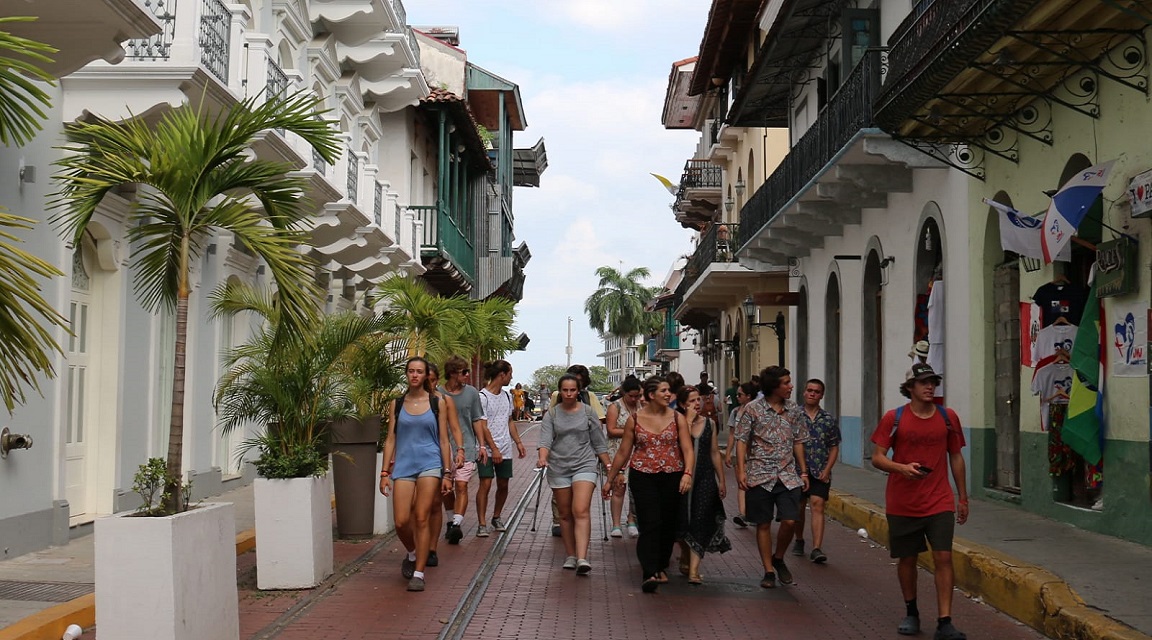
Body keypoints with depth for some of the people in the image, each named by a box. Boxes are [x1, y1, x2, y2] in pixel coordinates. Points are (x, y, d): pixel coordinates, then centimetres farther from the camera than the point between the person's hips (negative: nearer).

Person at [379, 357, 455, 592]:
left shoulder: (436, 403, 4)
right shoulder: (397, 404, 9)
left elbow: (443, 440, 5)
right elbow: (390, 439, 9)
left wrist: (447, 472, 0)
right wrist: (385, 473, 3)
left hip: (429, 464, -2)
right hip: (403, 465, 2)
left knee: (421, 519, -7)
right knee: (401, 522, -4)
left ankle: (419, 574, 0)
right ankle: (412, 554, 27)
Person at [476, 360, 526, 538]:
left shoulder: (507, 396, 12)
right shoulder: (482, 396, -11)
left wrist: (518, 442, 15)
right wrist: (493, 448, -18)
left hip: (505, 449, 7)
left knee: (503, 485, 10)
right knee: (485, 484, -12)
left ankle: (496, 517, 28)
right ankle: (482, 524, -9)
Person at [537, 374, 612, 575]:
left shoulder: (588, 412, 4)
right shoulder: (552, 414, 4)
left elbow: (599, 443, 9)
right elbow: (545, 441, -6)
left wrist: (609, 466, 8)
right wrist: (542, 457, -26)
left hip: (584, 466, -2)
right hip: (559, 468, 2)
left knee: (581, 511, -16)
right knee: (565, 514, 8)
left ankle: (582, 558, -24)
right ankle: (571, 556, 19)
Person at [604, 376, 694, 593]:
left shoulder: (678, 419, 3)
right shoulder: (634, 420, 1)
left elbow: (687, 449, -4)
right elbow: (623, 453, 8)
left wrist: (687, 473, -21)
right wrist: (610, 479, 11)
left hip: (672, 477, 2)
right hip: (643, 477, -2)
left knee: (669, 525, 8)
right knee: (650, 524, -12)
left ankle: (661, 567, 28)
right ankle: (650, 573, -14)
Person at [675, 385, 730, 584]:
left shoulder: (709, 423, 7)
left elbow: (714, 452, 12)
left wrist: (722, 480, 12)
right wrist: (689, 421, -19)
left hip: (706, 478, 2)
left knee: (701, 521, -7)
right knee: (683, 521, 10)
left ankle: (694, 570, -9)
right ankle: (685, 557, 36)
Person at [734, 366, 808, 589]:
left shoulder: (794, 410, 7)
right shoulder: (752, 409, -5)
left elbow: (798, 442, 14)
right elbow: (742, 440, -3)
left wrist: (803, 471, 13)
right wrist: (741, 470, -12)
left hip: (788, 476, 3)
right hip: (760, 476, -2)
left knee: (790, 521, -7)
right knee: (763, 524, 4)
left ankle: (778, 558, 20)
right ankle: (769, 571, 15)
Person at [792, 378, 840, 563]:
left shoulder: (828, 419, 4)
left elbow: (834, 447, 7)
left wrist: (827, 470, -4)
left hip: (820, 472, 0)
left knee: (817, 506, -11)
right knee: (799, 507, 12)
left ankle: (817, 549, -16)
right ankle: (799, 541, 33)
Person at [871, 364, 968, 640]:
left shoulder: (948, 417, 3)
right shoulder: (893, 418, -4)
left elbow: (956, 457, 12)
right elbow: (877, 458, -5)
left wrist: (962, 497, 13)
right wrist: (902, 468, -24)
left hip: (940, 503, 1)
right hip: (902, 503, -1)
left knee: (943, 557, -8)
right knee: (907, 558, 10)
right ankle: (911, 613, 29)